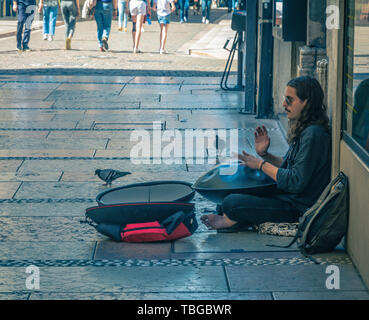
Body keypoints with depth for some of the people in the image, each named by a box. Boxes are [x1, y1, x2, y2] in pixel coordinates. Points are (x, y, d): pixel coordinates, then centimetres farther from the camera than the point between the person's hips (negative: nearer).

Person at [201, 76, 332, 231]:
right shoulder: (303, 129, 8)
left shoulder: (314, 134, -23)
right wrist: (264, 154, 0)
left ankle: (229, 221, 15)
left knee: (231, 203, -13)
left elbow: (296, 182, -25)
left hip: (298, 207, -11)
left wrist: (262, 165, -15)